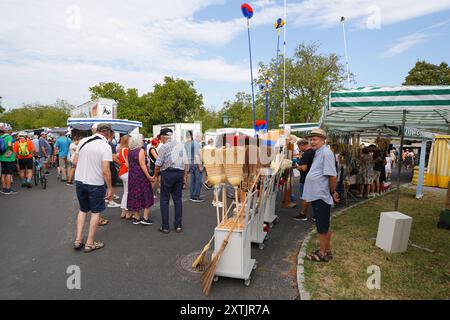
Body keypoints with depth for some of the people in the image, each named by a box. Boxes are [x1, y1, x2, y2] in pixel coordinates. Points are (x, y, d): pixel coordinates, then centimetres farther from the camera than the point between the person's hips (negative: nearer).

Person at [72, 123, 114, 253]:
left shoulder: (83, 141, 1)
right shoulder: (105, 146, -16)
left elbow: (75, 161, 8)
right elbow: (105, 170, -20)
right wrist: (110, 188, -11)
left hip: (79, 180, 6)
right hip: (95, 183, -5)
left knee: (82, 210, 22)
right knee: (95, 212, 12)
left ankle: (78, 240, 23)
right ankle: (90, 243, 19)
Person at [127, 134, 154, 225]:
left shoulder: (130, 151, 9)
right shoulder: (141, 150, -12)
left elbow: (128, 164, 11)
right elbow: (142, 164, -17)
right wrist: (148, 176, -17)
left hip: (132, 176, 7)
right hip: (141, 176, -7)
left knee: (135, 196, 11)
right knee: (146, 196, 3)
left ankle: (137, 218, 17)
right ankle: (145, 218, 2)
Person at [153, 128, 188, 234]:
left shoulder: (163, 147, -5)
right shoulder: (180, 145, 8)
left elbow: (158, 164, -5)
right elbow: (186, 163, 6)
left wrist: (155, 175, 11)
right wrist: (185, 176, 12)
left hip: (167, 173, -4)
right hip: (180, 173, 4)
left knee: (164, 200, 6)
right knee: (178, 199, 11)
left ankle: (165, 227, 9)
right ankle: (178, 225, 15)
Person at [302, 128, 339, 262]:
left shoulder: (326, 153, -18)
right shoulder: (318, 153, 13)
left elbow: (332, 176, -22)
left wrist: (332, 192, -11)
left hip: (321, 197, -10)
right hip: (317, 196, 10)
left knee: (322, 227, 4)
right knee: (324, 226, 19)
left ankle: (323, 253, 18)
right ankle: (327, 251, 33)